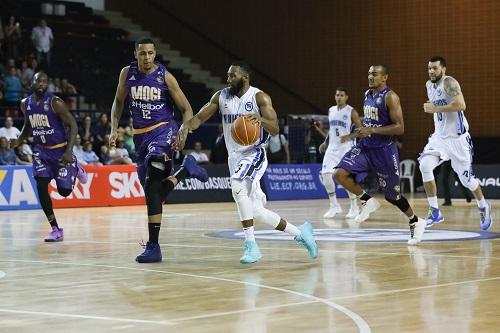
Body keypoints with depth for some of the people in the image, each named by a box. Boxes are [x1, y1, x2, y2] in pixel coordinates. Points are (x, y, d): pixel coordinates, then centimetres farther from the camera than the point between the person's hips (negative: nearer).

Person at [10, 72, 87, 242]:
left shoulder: (55, 102, -17)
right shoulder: (25, 103, 1)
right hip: (41, 151, 4)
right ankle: (56, 230, -3)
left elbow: (72, 125, -15)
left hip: (61, 150, -4)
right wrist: (19, 140, 0)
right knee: (41, 188, -11)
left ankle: (75, 168, 32)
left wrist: (69, 151, -24)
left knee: (64, 191, -3)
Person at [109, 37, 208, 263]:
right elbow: (118, 102, 19)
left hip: (163, 129, -5)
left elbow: (186, 109, -2)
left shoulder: (165, 77, -8)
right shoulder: (127, 74, 3)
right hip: (140, 134, 5)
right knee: (153, 191, 3)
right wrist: (114, 129, 6)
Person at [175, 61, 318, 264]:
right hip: (235, 156, 6)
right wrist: (185, 126, -15)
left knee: (237, 185, -35)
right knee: (256, 213, 5)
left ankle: (251, 245, -32)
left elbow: (275, 129, -15)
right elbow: (199, 118, 7)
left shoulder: (260, 98, -9)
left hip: (254, 153, -6)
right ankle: (299, 233, 24)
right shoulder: (221, 97, 6)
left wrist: (261, 120, -37)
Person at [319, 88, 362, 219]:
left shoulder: (351, 112, -6)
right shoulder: (331, 110, 12)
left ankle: (354, 207, 5)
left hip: (346, 148, -6)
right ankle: (334, 206, 6)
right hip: (332, 148, 6)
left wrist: (349, 137, -21)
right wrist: (325, 143, 13)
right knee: (326, 175, -6)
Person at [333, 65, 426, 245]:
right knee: (339, 174, -15)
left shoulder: (390, 97, -15)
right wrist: (362, 131, 6)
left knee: (392, 195, 4)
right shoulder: (368, 94, 9)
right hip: (365, 146, 7)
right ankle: (368, 201, 3)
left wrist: (372, 130, -25)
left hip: (384, 151, -7)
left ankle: (416, 222, 27)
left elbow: (399, 128, -21)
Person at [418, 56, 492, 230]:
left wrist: (435, 108, -26)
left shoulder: (449, 83, -17)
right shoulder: (429, 85, 8)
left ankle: (483, 207, 32)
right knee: (425, 165, -16)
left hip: (458, 138, -6)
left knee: (466, 178, 3)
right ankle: (434, 212, -10)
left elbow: (461, 105, -32)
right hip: (439, 136, 7)